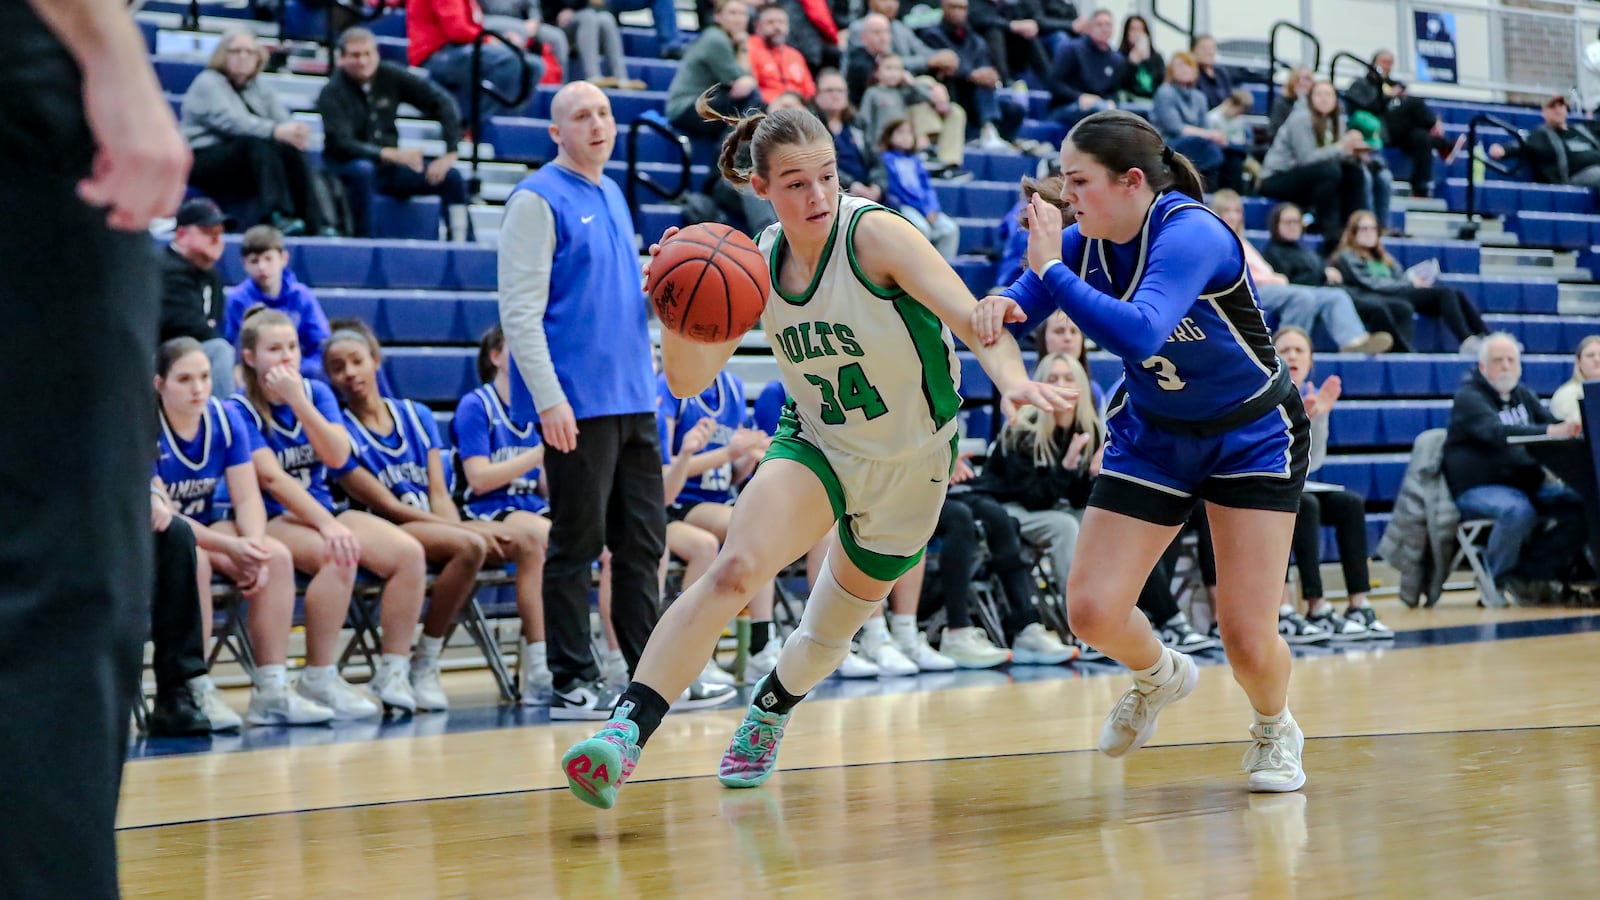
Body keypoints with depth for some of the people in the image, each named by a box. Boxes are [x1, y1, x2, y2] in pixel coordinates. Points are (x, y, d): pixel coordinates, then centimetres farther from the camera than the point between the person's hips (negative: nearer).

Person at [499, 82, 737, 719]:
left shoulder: (612, 196, 16)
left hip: (632, 399, 8)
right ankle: (573, 684, 5)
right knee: (576, 544, -2)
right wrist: (549, 399, -20)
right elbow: (520, 310, -14)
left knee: (641, 543, 10)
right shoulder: (539, 200, -8)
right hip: (578, 403, -8)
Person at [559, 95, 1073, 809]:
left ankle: (766, 715, 48)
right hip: (817, 447, 1)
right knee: (732, 571, -27)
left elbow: (971, 317, -33)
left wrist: (1010, 378, -54)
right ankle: (625, 730, -29)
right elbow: (687, 381, -10)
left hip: (911, 465, -1)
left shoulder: (874, 233, -22)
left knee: (830, 630, 15)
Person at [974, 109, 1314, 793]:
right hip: (1151, 435, 6)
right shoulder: (1087, 240, -10)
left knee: (1248, 639, -10)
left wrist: (1053, 270, -40)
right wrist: (1001, 307, -28)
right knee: (1091, 613, -8)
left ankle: (1274, 729, 25)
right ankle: (1159, 675, 27)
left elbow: (1138, 331, -46)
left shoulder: (1190, 234, -30)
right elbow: (1021, 302, -4)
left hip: (1252, 435, -5)